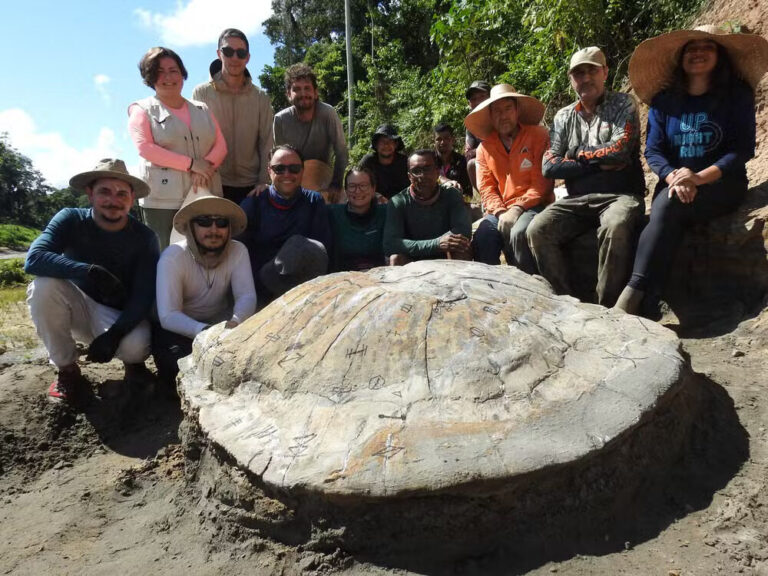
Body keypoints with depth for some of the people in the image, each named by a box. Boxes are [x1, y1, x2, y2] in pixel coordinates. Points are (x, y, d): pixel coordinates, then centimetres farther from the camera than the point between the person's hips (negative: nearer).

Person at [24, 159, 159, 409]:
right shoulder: (70, 220, -13)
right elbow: (34, 259, -29)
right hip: (78, 308, 2)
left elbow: (144, 297, -16)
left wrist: (115, 334, -30)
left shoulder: (144, 238, -13)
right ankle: (67, 371, -11)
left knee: (136, 345, -34)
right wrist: (90, 271, -42)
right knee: (43, 286, -30)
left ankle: (133, 361, 8)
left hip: (120, 316, -1)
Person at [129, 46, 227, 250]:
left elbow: (221, 145, 11)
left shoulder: (202, 110, 20)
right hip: (162, 201, -3)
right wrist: (191, 164, -14)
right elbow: (145, 148, -7)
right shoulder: (143, 110, 9)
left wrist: (207, 165, -12)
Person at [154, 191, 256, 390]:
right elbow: (168, 316, -29)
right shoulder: (173, 257, -22)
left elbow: (247, 296, -20)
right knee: (178, 356, -32)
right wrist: (205, 331, -48)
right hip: (178, 328, -2)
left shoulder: (238, 251, -14)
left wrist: (235, 322, -44)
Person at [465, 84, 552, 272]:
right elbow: (486, 188, 5)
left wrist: (517, 209, -16)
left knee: (519, 233, -33)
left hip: (533, 206, -3)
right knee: (481, 239, -24)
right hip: (500, 211, 3)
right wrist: (501, 213, -12)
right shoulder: (484, 148, 11)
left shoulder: (538, 136, 0)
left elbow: (542, 184, -6)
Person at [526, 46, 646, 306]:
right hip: (577, 200, 4)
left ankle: (607, 307, -26)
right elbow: (549, 166, 4)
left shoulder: (623, 104, 10)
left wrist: (579, 152, 4)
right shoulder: (563, 117, 18)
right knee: (537, 229, -23)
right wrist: (599, 165, -3)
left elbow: (619, 149, -9)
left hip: (619, 195, -3)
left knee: (615, 227, -37)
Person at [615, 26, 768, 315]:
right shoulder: (663, 100, 9)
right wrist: (673, 177, -19)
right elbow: (652, 151, 2)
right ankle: (647, 308, -40)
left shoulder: (737, 95, 3)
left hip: (722, 184, -2)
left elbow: (743, 149, -5)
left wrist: (698, 178, -21)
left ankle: (634, 293, -39)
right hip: (673, 184, 2)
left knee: (668, 206, -33)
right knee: (667, 219, -32)